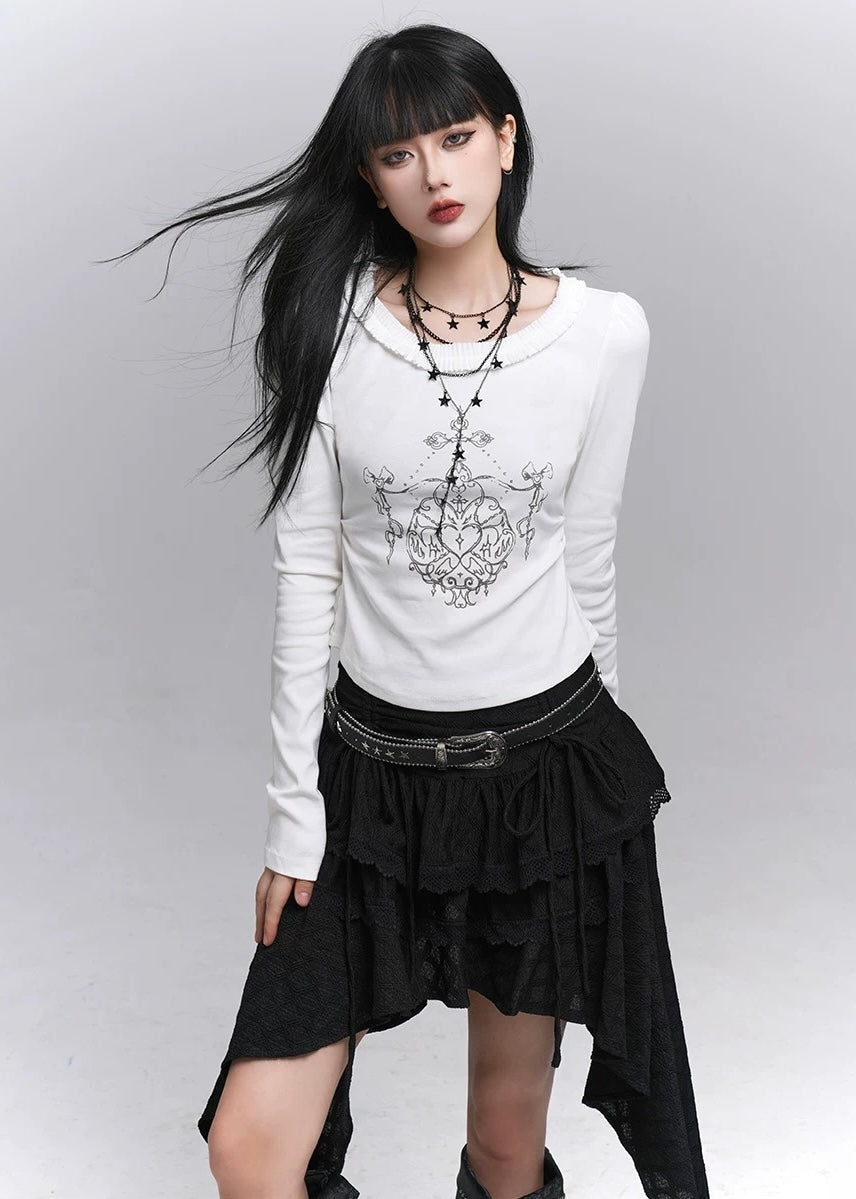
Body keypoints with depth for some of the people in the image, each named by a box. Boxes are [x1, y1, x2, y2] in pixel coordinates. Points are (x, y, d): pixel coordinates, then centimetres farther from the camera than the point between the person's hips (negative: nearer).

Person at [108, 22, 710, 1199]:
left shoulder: (605, 330, -4)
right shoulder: (334, 321, -5)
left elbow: (587, 558, 5)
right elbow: (306, 568, -4)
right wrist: (293, 807, -4)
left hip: (548, 760, 0)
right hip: (373, 762, 0)